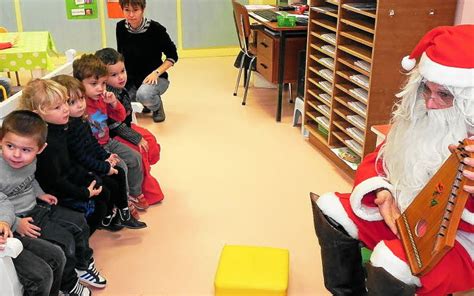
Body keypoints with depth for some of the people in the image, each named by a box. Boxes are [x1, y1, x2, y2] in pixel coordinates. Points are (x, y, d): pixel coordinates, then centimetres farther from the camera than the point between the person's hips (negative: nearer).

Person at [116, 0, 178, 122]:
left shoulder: (155, 28, -19)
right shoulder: (120, 27, -6)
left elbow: (173, 56, -10)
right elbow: (120, 55, 10)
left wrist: (156, 73, -22)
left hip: (154, 78, -5)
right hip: (131, 79, 5)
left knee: (143, 94, -37)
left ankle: (157, 107, 1)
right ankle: (145, 103, 16)